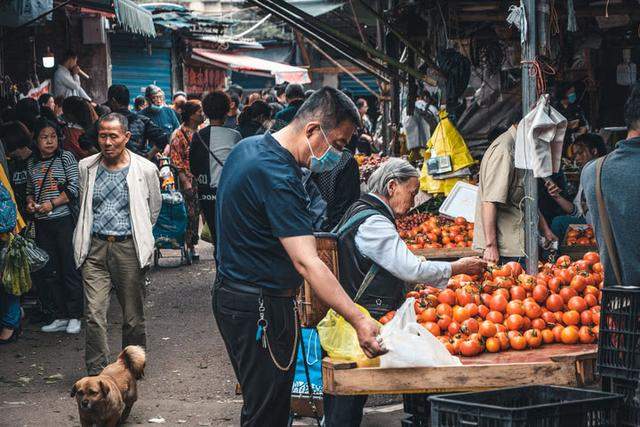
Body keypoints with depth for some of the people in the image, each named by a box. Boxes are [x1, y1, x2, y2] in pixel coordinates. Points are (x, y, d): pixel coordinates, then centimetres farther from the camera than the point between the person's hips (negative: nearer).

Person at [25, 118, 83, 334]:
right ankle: (61, 316, 14)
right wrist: (30, 202, 0)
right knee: (49, 271, 7)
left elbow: (74, 188, -8)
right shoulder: (31, 163, 11)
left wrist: (52, 203, -16)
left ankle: (74, 316, 7)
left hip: (64, 220, -5)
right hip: (42, 223, 5)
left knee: (70, 268, -1)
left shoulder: (65, 158, -2)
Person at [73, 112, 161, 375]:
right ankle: (96, 373, -6)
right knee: (94, 315, -9)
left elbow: (154, 207, 14)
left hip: (129, 248, -1)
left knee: (133, 317, 7)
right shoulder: (86, 167, 6)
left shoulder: (145, 169, -1)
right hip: (95, 248, 1)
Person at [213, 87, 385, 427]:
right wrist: (359, 322, -35)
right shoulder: (278, 177, -26)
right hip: (261, 309, -10)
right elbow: (307, 263, -32)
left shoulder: (248, 147, 7)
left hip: (231, 293, 10)